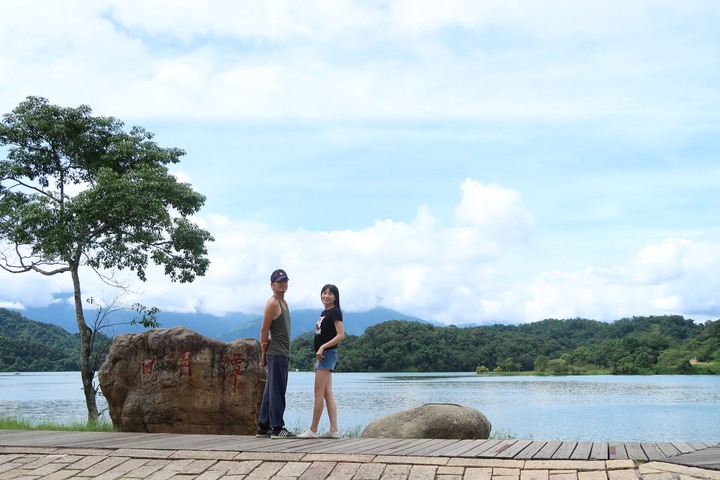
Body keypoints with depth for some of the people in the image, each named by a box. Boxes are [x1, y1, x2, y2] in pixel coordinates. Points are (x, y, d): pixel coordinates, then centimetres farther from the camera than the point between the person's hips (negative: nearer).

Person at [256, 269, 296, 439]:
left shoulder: (284, 303, 18)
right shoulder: (272, 303, -10)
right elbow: (264, 329, -12)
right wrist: (264, 352, -8)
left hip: (283, 353, 9)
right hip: (276, 354, -9)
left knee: (270, 391, 11)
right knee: (277, 391, -7)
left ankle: (263, 427, 16)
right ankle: (277, 428, -4)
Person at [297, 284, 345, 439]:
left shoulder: (335, 312, -8)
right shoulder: (324, 313, 18)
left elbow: (341, 336, -16)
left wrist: (323, 347, -19)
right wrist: (318, 358, 17)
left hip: (327, 354, -9)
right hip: (322, 355, 9)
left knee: (319, 393, -7)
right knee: (328, 394, 6)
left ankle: (313, 430, -3)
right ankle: (334, 430, 6)